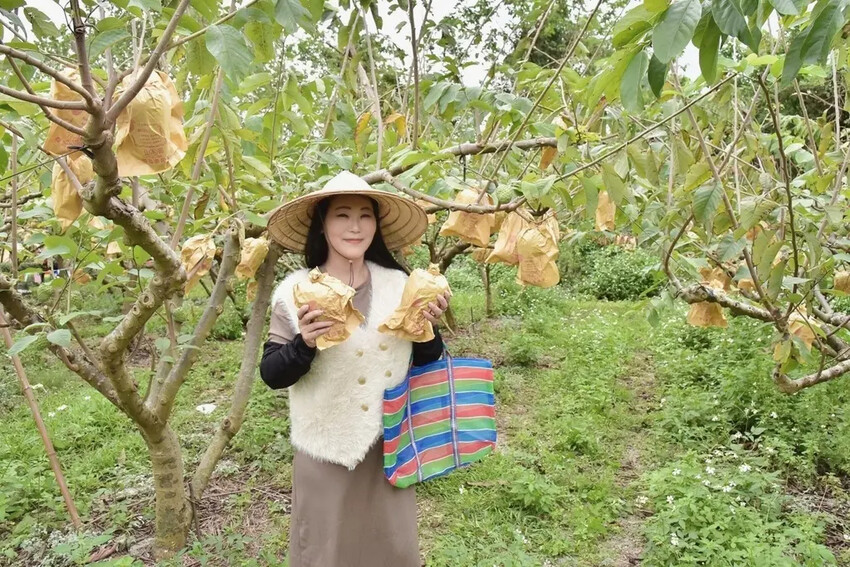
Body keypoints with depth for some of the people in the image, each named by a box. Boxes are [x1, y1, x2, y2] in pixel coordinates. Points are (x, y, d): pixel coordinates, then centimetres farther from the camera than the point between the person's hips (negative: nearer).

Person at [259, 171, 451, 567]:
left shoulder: (400, 285, -2)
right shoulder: (295, 291, -10)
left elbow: (425, 364, 6)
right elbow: (271, 375, -9)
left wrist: (429, 329, -14)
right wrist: (304, 344, -27)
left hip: (390, 446, 3)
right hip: (326, 449, -2)